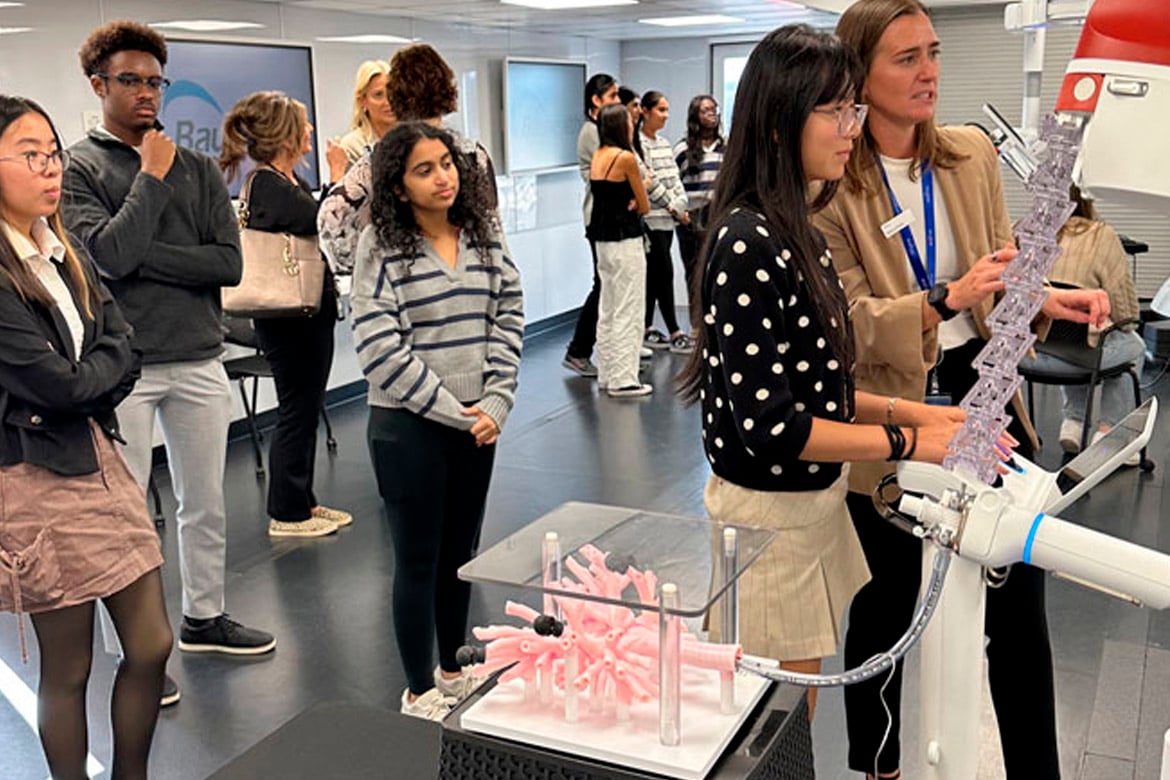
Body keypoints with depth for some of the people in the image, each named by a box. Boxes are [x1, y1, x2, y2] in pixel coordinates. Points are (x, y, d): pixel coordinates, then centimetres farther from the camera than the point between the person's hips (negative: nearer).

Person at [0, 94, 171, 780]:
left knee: (152, 645, 11)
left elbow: (125, 350, 4)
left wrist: (80, 381, -12)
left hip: (101, 460, 7)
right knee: (69, 669, 8)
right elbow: (60, 384, -18)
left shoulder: (66, 253, 9)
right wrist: (106, 366, 0)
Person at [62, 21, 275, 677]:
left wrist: (141, 257, -11)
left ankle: (205, 617, 32)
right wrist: (151, 177, -10)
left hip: (200, 361, 4)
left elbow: (229, 262, -3)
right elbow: (108, 254, -17)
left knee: (206, 505, 14)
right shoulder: (80, 168, -1)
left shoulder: (198, 168, 8)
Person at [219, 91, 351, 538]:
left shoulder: (287, 182, 12)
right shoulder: (270, 187, -18)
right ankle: (286, 513, 12)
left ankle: (301, 501, 29)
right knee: (296, 410, 0)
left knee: (305, 409, 17)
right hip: (289, 319, -10)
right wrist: (338, 178, -11)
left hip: (308, 314, 10)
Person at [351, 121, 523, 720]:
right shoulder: (381, 247, -11)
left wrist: (495, 403, -7)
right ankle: (420, 690, 22)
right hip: (409, 425, -5)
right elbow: (381, 347, -16)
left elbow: (507, 319, 5)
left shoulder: (484, 235, 4)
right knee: (418, 558, 6)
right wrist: (453, 412, -15)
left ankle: (453, 668, 35)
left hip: (477, 422, 5)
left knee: (461, 549, 17)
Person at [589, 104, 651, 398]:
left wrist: (622, 205, -3)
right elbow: (644, 206, -7)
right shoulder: (626, 157, -14)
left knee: (607, 310, 14)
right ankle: (623, 379, 1)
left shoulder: (597, 156, 9)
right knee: (627, 311, -2)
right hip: (625, 240, -8)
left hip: (602, 238, 8)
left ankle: (607, 374, 20)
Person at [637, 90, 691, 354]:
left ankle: (647, 329, 16)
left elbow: (674, 176, 15)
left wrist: (681, 203, -1)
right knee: (665, 273, -9)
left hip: (667, 217, 8)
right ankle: (675, 334, -6)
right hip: (651, 217, -8)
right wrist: (673, 207, -11)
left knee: (654, 274, 10)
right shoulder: (638, 143, -10)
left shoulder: (664, 142, 16)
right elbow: (649, 181, -14)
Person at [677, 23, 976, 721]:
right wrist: (909, 442, -17)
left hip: (816, 500, 9)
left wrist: (906, 409, 2)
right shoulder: (747, 244, -21)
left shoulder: (799, 236, 8)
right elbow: (769, 426, -24)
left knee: (798, 717, 20)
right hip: (768, 513, -9)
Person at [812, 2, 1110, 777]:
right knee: (886, 605, 12)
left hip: (981, 390, 4)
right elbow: (850, 320, -17)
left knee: (1018, 595, 9)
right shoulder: (829, 186, -12)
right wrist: (946, 300, -31)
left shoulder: (973, 153, 2)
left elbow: (1002, 259, 13)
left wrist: (1048, 296, -8)